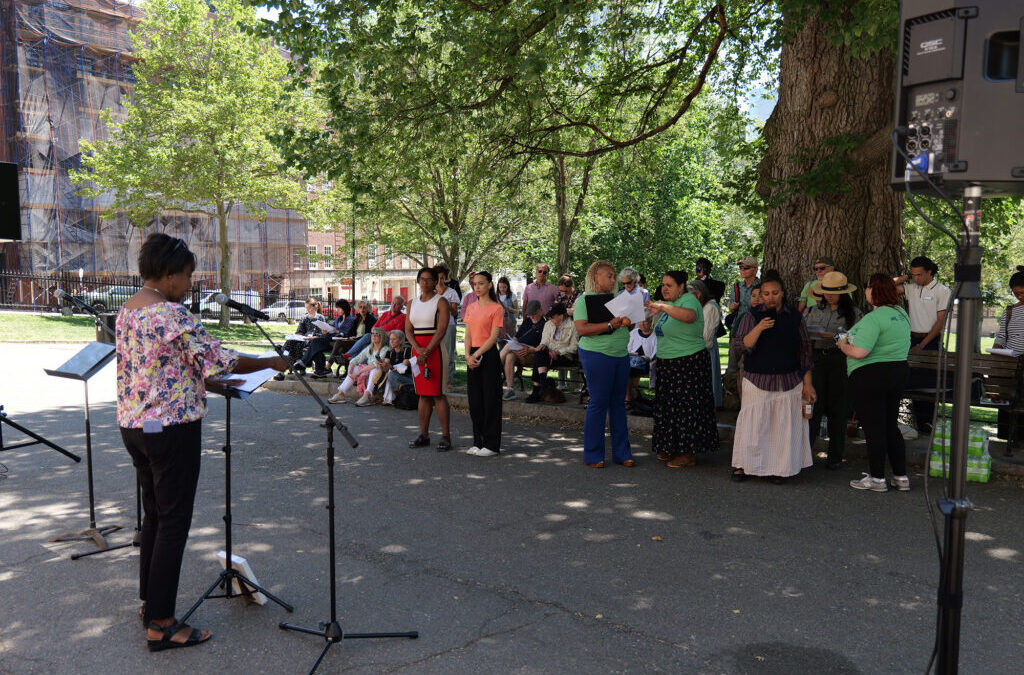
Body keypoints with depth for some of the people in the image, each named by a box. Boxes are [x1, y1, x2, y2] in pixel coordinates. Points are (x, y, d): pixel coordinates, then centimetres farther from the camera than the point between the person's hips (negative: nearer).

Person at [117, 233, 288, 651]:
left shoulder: (126, 312, 10)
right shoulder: (171, 315, -19)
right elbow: (221, 361, -18)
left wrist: (213, 380, 21)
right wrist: (273, 362, -5)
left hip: (133, 425, 9)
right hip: (171, 428, -9)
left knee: (154, 514, 20)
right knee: (174, 522, 0)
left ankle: (149, 602, 32)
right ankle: (160, 625, 7)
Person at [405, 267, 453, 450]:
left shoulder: (441, 302, -3)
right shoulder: (413, 303, 14)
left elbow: (441, 331, -12)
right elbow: (408, 330, 8)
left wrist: (427, 353, -17)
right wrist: (418, 349, -9)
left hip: (435, 350, -6)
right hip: (418, 350, 6)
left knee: (438, 394, -7)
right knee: (423, 394, 9)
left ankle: (445, 436, -4)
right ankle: (424, 435, 14)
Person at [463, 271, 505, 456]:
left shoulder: (496, 308, -5)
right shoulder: (471, 308, 13)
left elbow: (493, 337, -11)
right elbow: (468, 335, 9)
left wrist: (477, 354, -17)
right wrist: (468, 355, -6)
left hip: (489, 355, -6)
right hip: (473, 356, 6)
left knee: (490, 399, -2)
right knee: (475, 400, 9)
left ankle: (492, 445, 5)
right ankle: (478, 442, 18)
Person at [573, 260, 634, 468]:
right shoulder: (584, 299, -4)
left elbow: (625, 325, 24)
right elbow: (582, 329, -16)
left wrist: (627, 321, 2)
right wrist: (610, 325, -20)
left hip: (621, 355, 7)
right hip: (597, 355, -7)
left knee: (618, 403, 9)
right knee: (598, 403, -3)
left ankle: (621, 452, 17)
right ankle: (593, 455, 8)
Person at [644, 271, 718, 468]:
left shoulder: (689, 300, -13)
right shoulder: (670, 304, 14)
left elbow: (689, 316, -38)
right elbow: (661, 332, 27)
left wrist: (663, 307, -43)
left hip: (689, 363, -9)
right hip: (668, 364, 9)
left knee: (687, 406, -3)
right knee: (670, 406, 14)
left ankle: (689, 454, 4)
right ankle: (673, 448, 25)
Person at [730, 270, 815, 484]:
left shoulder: (794, 316, 5)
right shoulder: (752, 316, 1)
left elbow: (804, 350, 9)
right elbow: (740, 346, -8)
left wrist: (807, 383, 6)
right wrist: (759, 328, -23)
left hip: (788, 382, 2)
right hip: (757, 381, -1)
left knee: (785, 425, 3)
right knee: (752, 423, -1)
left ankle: (780, 468, 15)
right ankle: (742, 465, 12)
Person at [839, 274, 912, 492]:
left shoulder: (873, 318, -20)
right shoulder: (901, 313, 9)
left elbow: (859, 352, -26)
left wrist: (843, 344, -6)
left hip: (871, 375, -9)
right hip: (899, 371, 9)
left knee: (873, 428, 1)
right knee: (891, 426, 16)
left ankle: (877, 479, 9)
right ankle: (901, 477, 21)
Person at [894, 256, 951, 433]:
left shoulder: (942, 291, -5)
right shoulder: (911, 288, 8)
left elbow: (940, 321, -9)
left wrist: (923, 344, -13)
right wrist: (904, 278, 4)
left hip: (931, 341, -4)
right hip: (912, 339, 4)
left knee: (929, 381, -4)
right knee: (913, 380, 4)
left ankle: (927, 420, 3)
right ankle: (918, 419, 11)